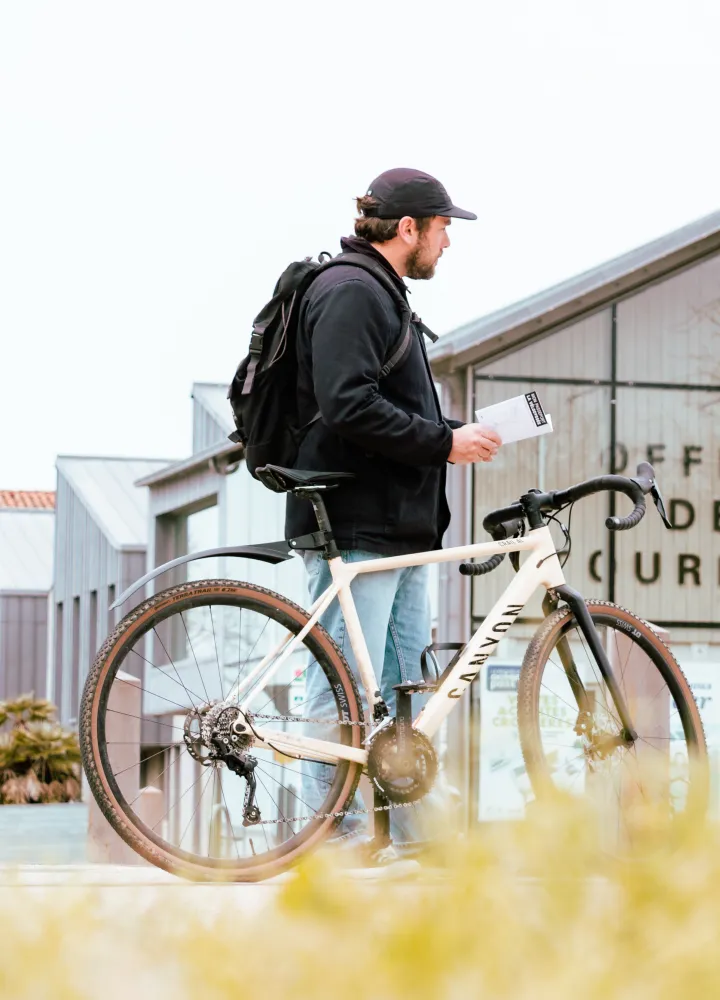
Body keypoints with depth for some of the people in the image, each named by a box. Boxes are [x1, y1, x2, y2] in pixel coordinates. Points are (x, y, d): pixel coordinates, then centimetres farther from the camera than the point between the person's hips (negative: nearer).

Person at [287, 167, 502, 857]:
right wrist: (445, 441, -18)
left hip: (400, 528, 11)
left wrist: (455, 432, 10)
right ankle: (329, 827, -5)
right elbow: (349, 407, -23)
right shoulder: (347, 292, -11)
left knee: (404, 686, 12)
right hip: (353, 526, -11)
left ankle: (406, 827, 16)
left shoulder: (381, 296, 23)